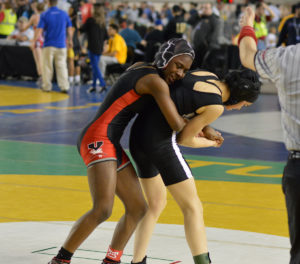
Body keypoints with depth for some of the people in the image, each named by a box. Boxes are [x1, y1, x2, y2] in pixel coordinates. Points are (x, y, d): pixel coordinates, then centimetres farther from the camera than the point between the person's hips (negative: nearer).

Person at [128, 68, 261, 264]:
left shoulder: (209, 75, 12)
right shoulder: (216, 107, -11)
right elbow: (184, 139, -3)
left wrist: (207, 130, 14)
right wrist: (210, 143, 17)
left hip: (138, 136, 9)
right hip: (160, 140, -9)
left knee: (157, 204, 22)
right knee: (193, 208, -2)